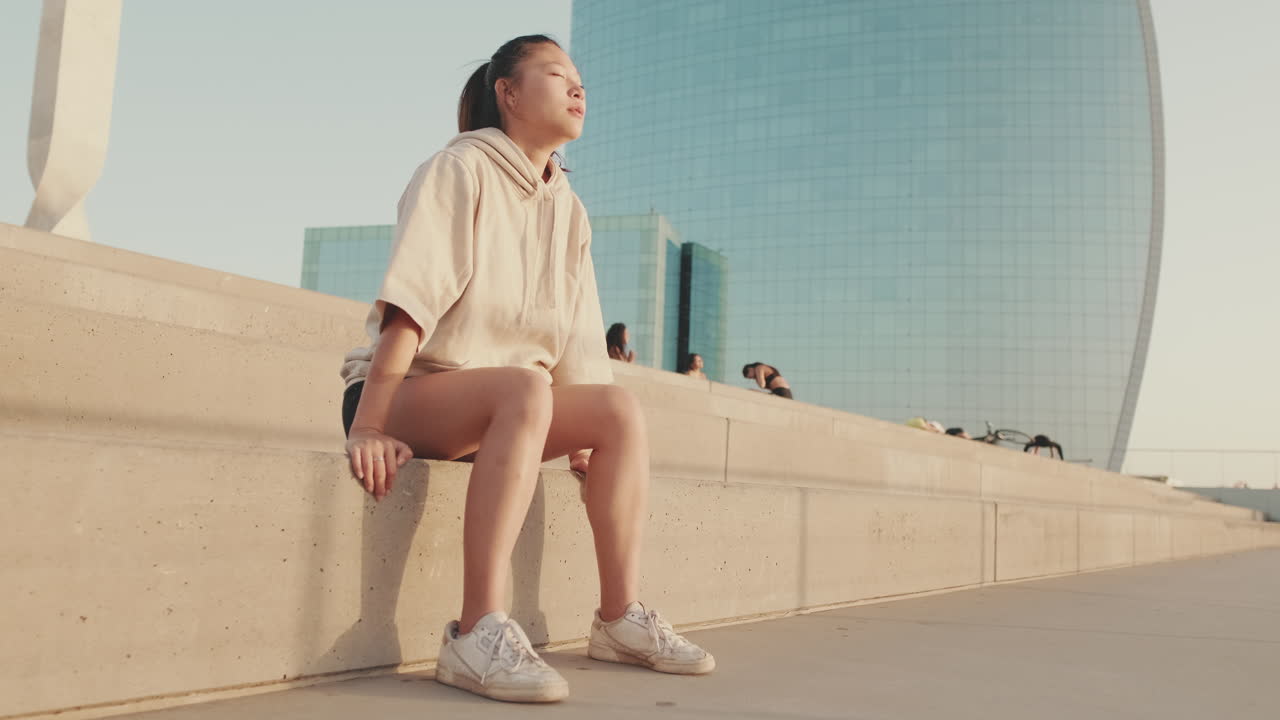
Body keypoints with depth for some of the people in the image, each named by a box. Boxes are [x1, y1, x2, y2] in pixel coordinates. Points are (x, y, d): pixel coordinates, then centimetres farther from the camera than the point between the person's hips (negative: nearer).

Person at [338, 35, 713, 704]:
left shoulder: (568, 209, 12)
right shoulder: (460, 169, -8)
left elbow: (577, 338, 10)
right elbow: (408, 305, -20)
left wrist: (580, 433, 0)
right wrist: (367, 426, -28)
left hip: (504, 402, 7)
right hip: (405, 391, -6)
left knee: (621, 408, -15)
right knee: (525, 389, -35)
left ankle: (620, 617, -11)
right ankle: (478, 633, -38)